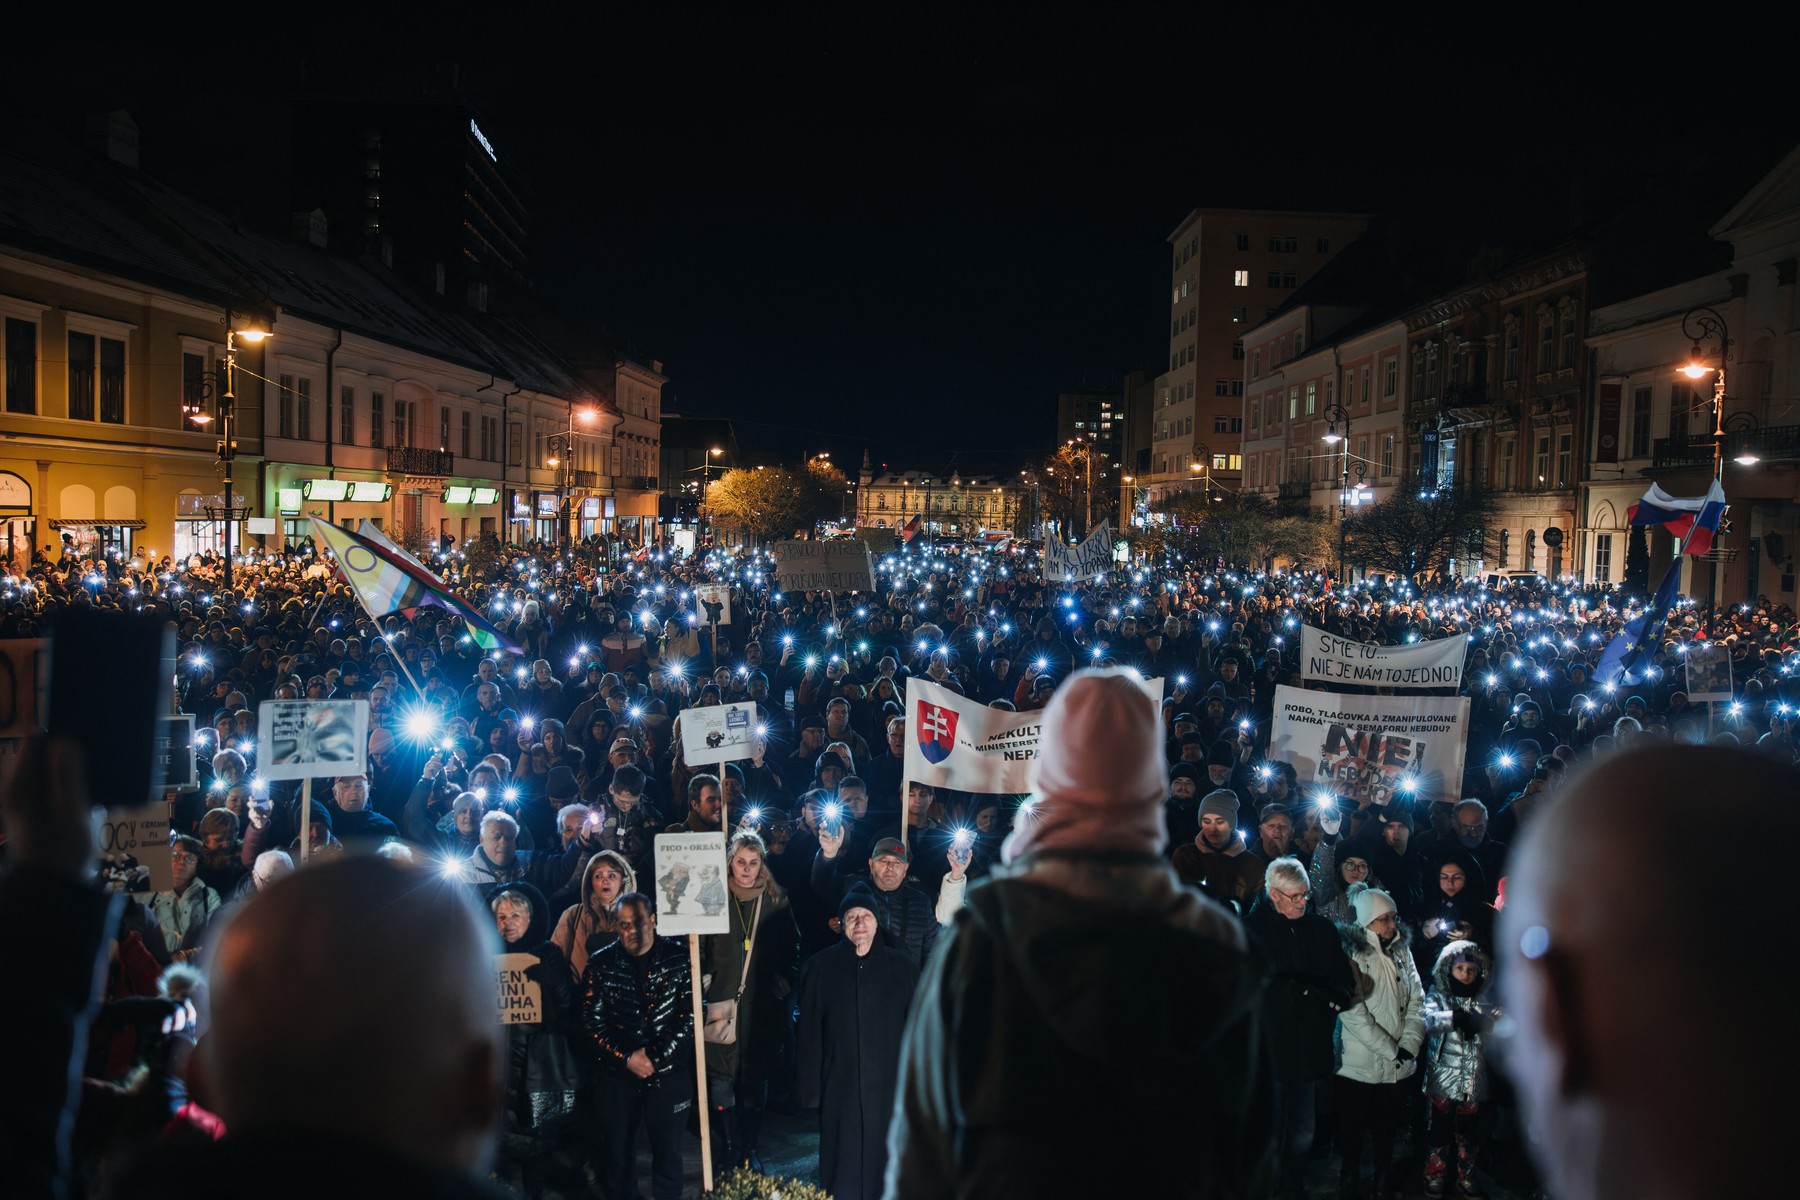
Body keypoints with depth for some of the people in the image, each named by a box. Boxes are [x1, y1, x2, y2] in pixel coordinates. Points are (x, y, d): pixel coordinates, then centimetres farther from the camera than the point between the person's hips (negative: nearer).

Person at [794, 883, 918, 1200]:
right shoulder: (821, 967, -1)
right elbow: (809, 1032, -1)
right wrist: (808, 1087, -3)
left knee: (884, 1164, 8)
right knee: (842, 1171, 3)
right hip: (840, 1088, -1)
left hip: (889, 1087, 1)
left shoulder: (902, 967, 3)